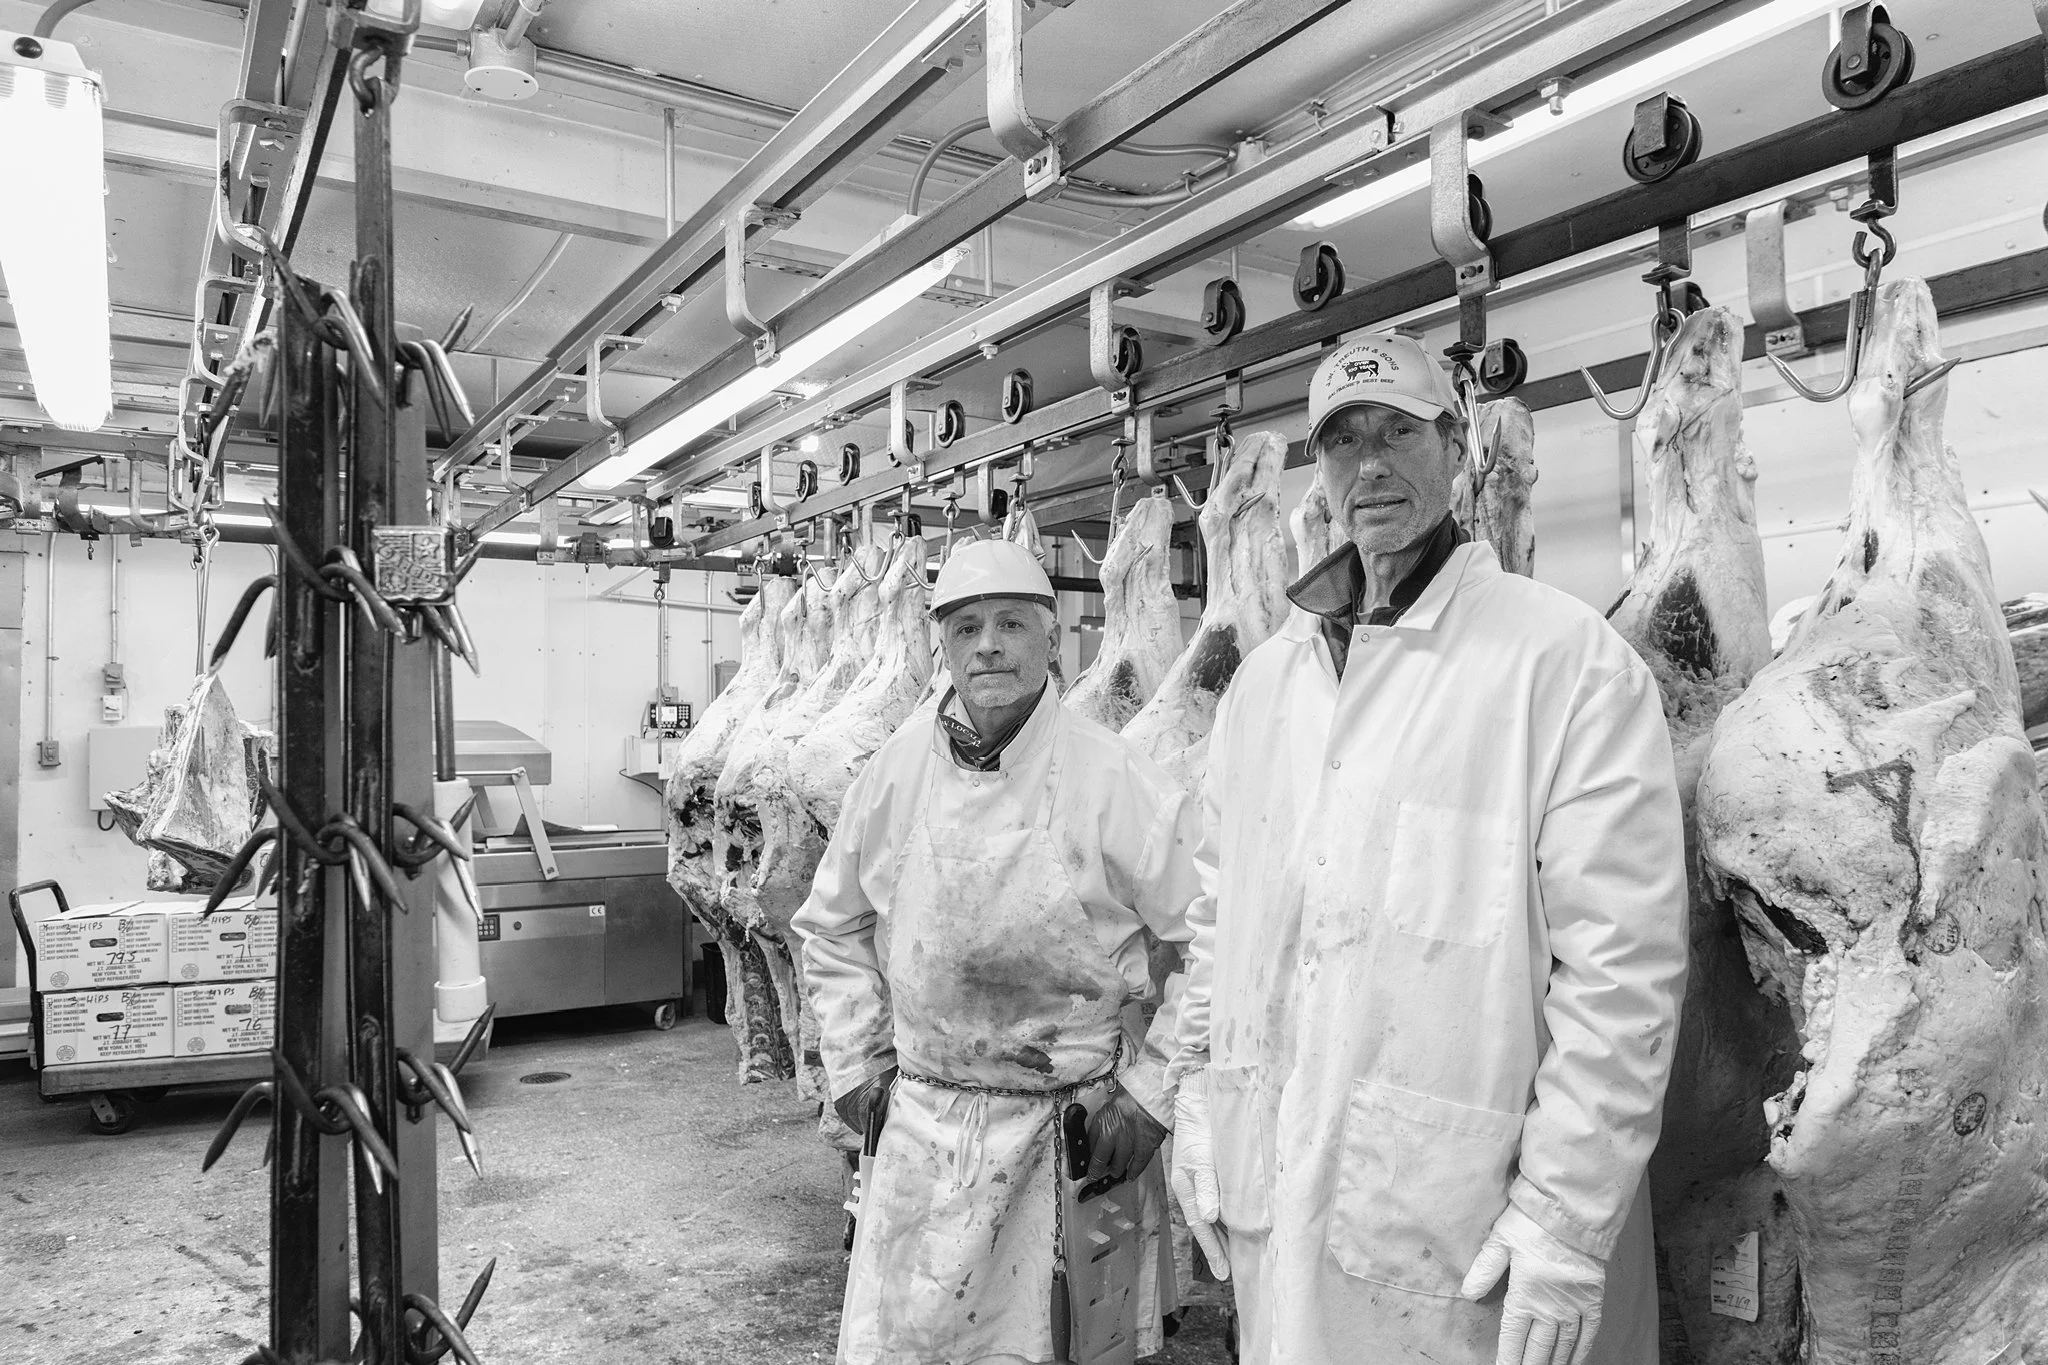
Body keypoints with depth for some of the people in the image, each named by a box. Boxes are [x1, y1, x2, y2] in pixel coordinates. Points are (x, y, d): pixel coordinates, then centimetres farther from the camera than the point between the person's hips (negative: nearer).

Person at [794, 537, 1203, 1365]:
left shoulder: (1118, 783, -14)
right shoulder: (895, 772, -1)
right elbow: (833, 927, 12)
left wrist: (1151, 1092, -10)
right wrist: (855, 1061, 7)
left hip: (1075, 1130, -3)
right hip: (923, 1119, 3)